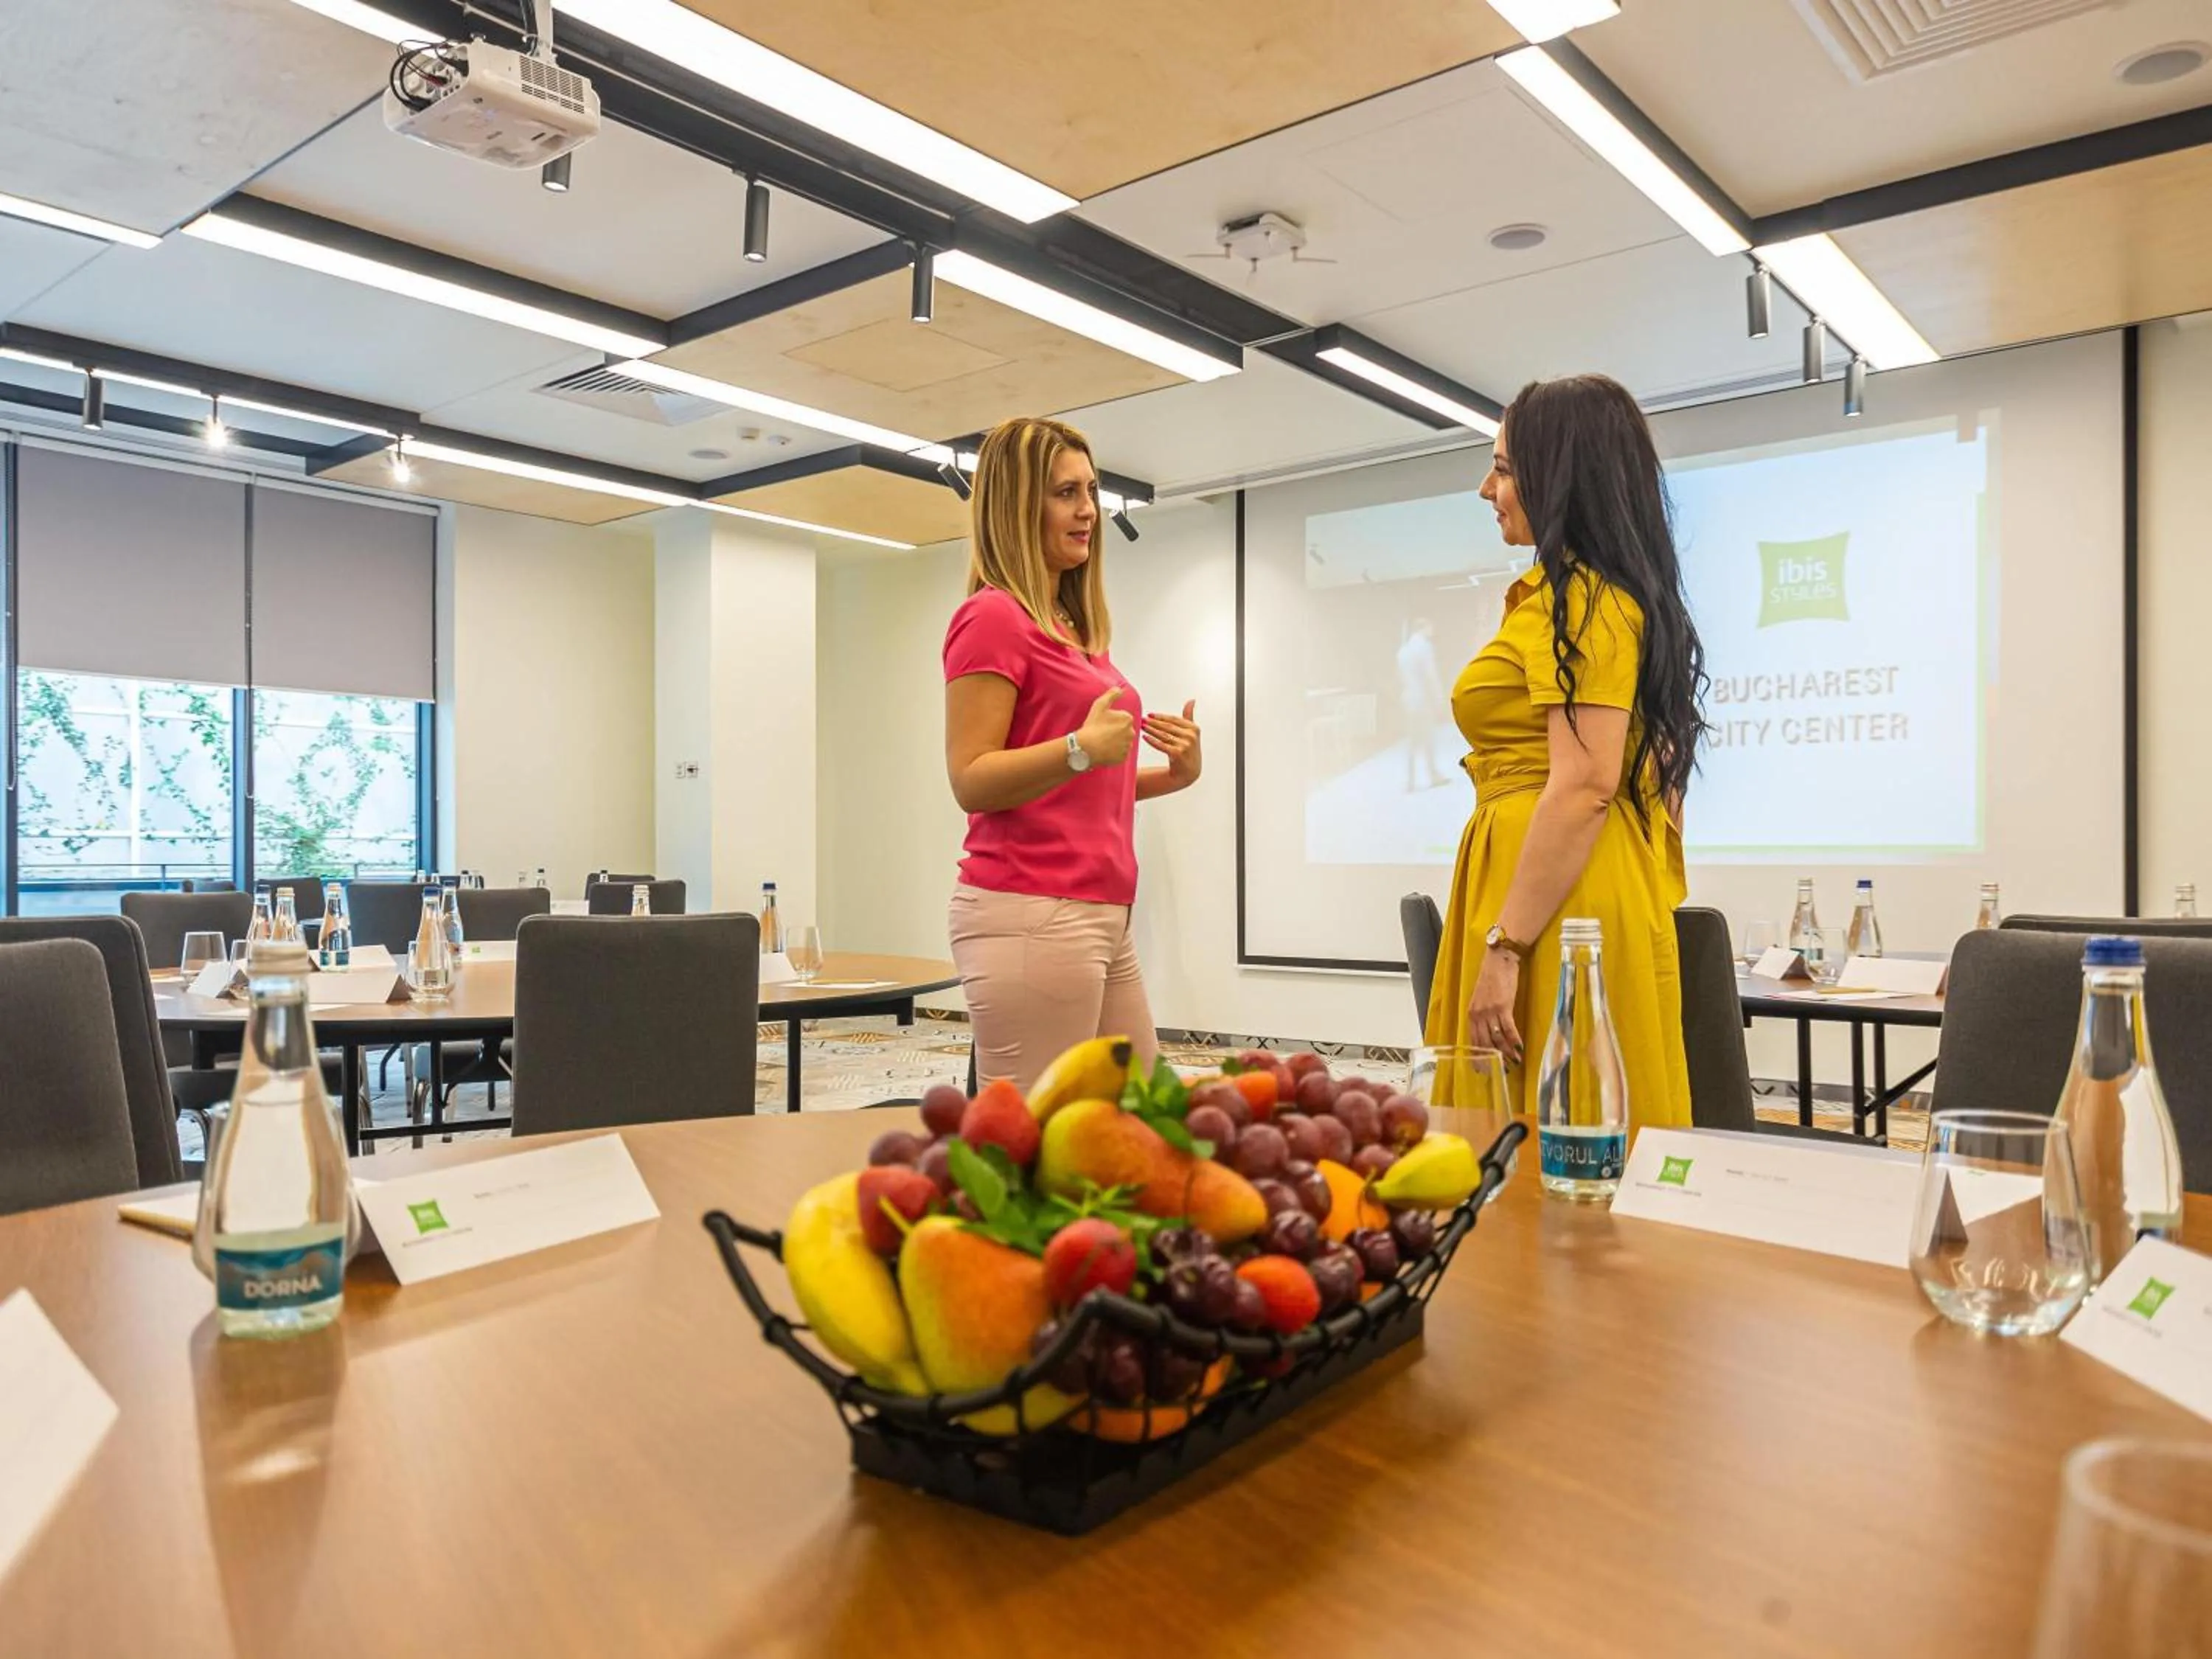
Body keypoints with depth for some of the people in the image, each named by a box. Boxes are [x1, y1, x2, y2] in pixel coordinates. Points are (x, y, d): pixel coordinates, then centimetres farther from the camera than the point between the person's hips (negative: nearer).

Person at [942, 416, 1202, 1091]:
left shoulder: (1075, 627, 18)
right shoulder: (992, 616, -8)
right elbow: (971, 781, -14)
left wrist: (1174, 774, 8)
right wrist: (1080, 748, -28)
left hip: (1104, 914, 9)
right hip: (1029, 915, -9)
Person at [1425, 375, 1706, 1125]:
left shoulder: (1577, 597, -11)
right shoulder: (1626, 596, 20)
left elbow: (1585, 788, -21)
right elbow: (1658, 779, 21)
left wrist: (1502, 947, -22)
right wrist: (1646, 905, 24)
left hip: (1555, 908, -10)